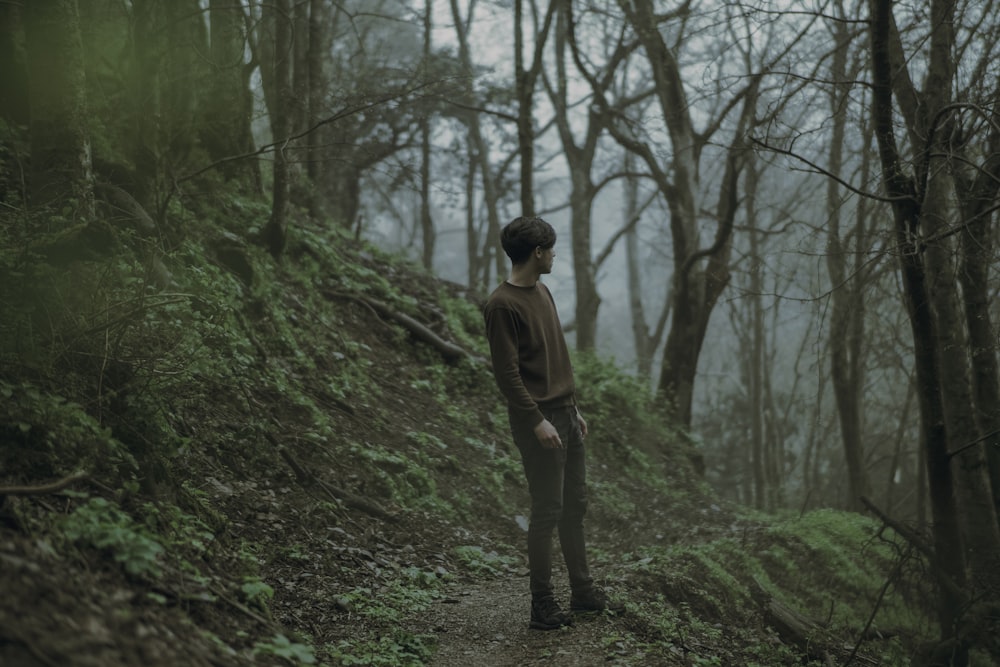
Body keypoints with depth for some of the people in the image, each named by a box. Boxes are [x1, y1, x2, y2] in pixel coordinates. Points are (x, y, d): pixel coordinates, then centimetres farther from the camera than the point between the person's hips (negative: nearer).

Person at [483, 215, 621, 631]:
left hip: (565, 415, 9)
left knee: (575, 507, 14)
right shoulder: (502, 305, -14)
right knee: (547, 512, -4)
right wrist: (537, 421, -21)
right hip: (539, 422, -9)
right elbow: (507, 374, -17)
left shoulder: (542, 292, 14)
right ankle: (542, 606, 7)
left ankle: (583, 592, 25)